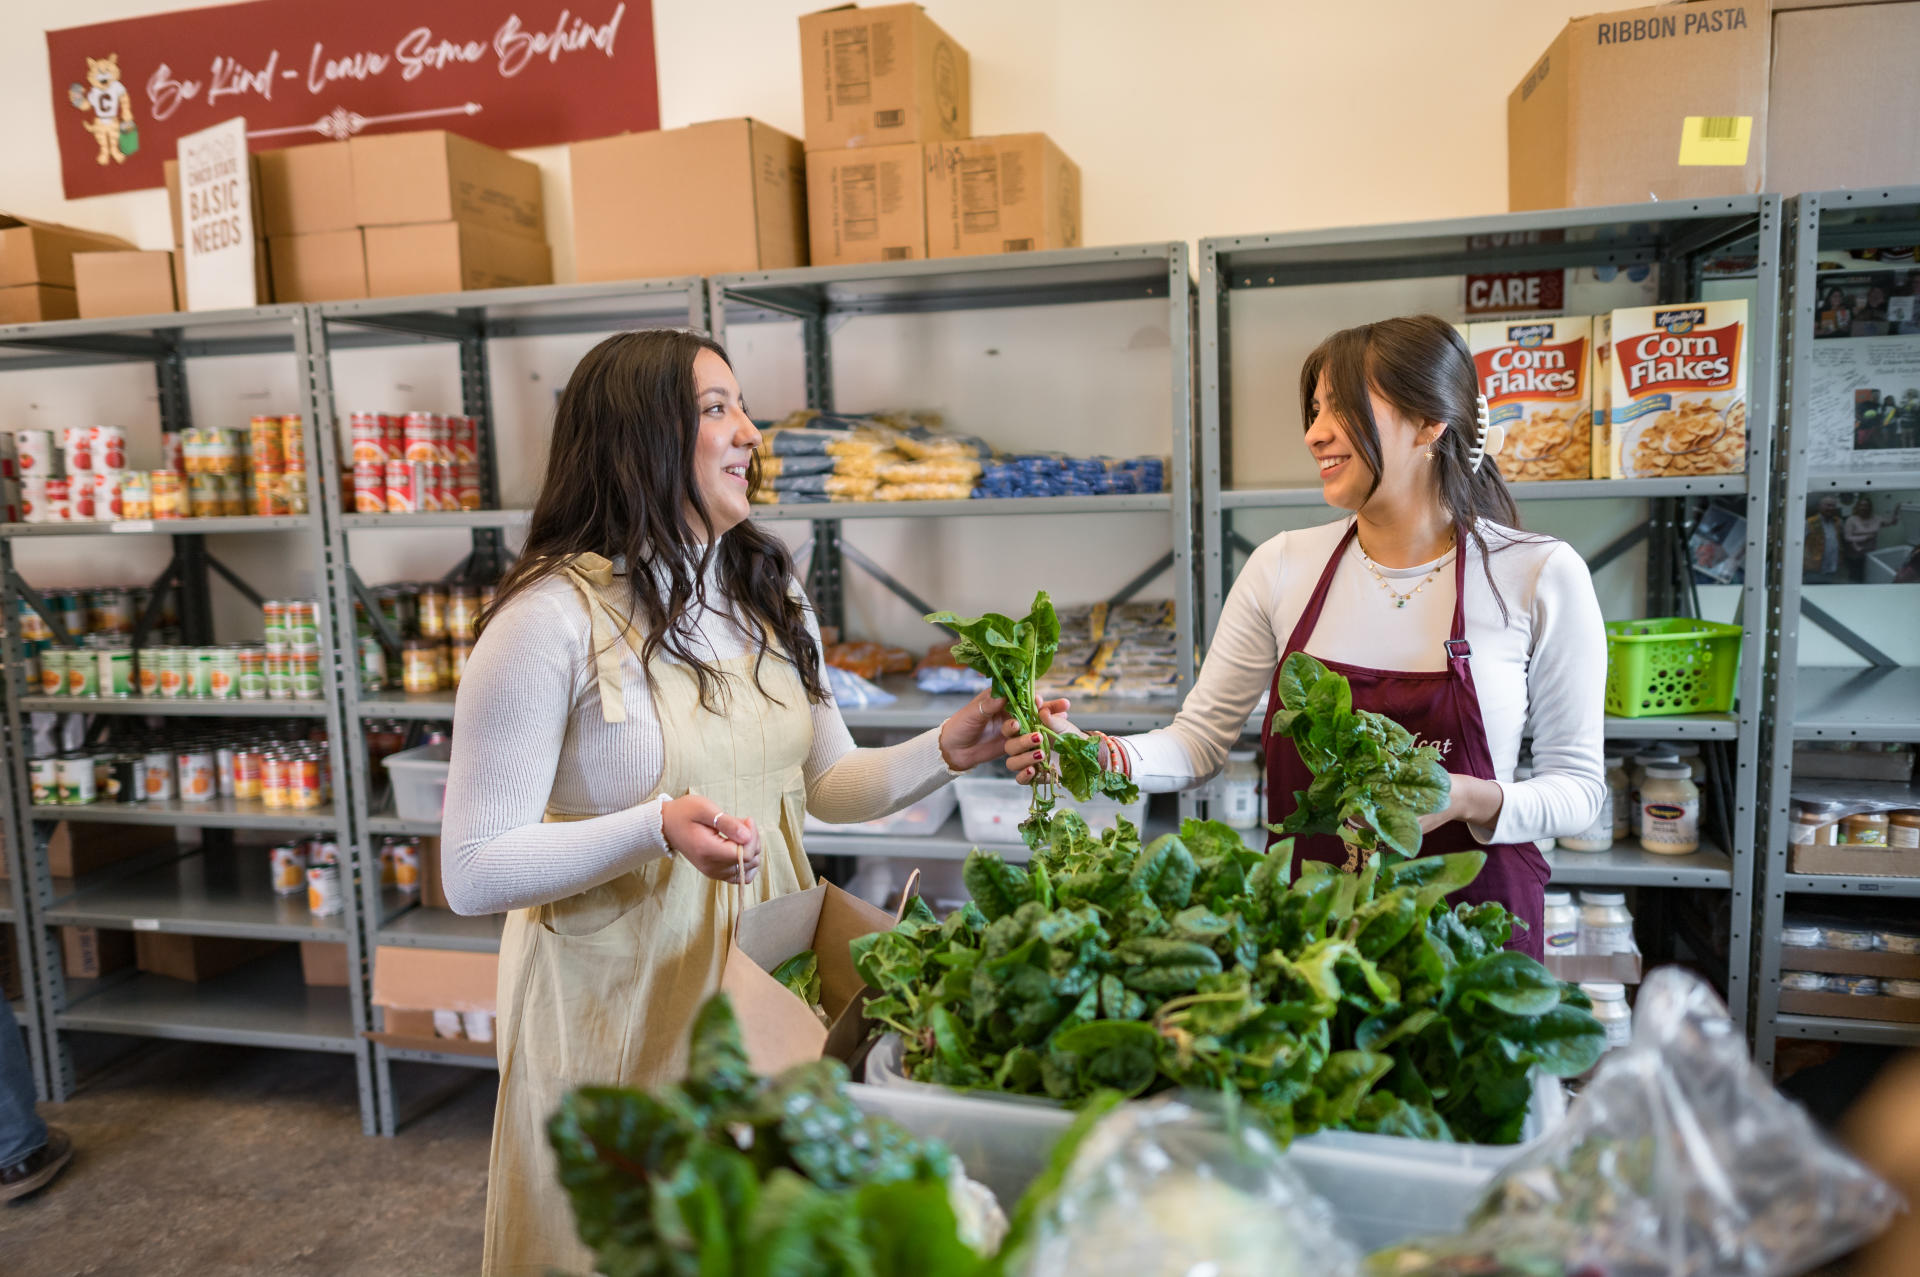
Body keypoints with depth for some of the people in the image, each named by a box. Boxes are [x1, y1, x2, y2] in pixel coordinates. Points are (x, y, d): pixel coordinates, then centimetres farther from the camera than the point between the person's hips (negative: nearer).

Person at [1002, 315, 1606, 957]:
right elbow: (1201, 738, -1)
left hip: (1474, 917, -1)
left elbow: (1577, 784, -3)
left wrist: (1467, 800, -22)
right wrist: (1094, 754, -20)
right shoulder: (1283, 566, -2)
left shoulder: (1541, 574, -9)